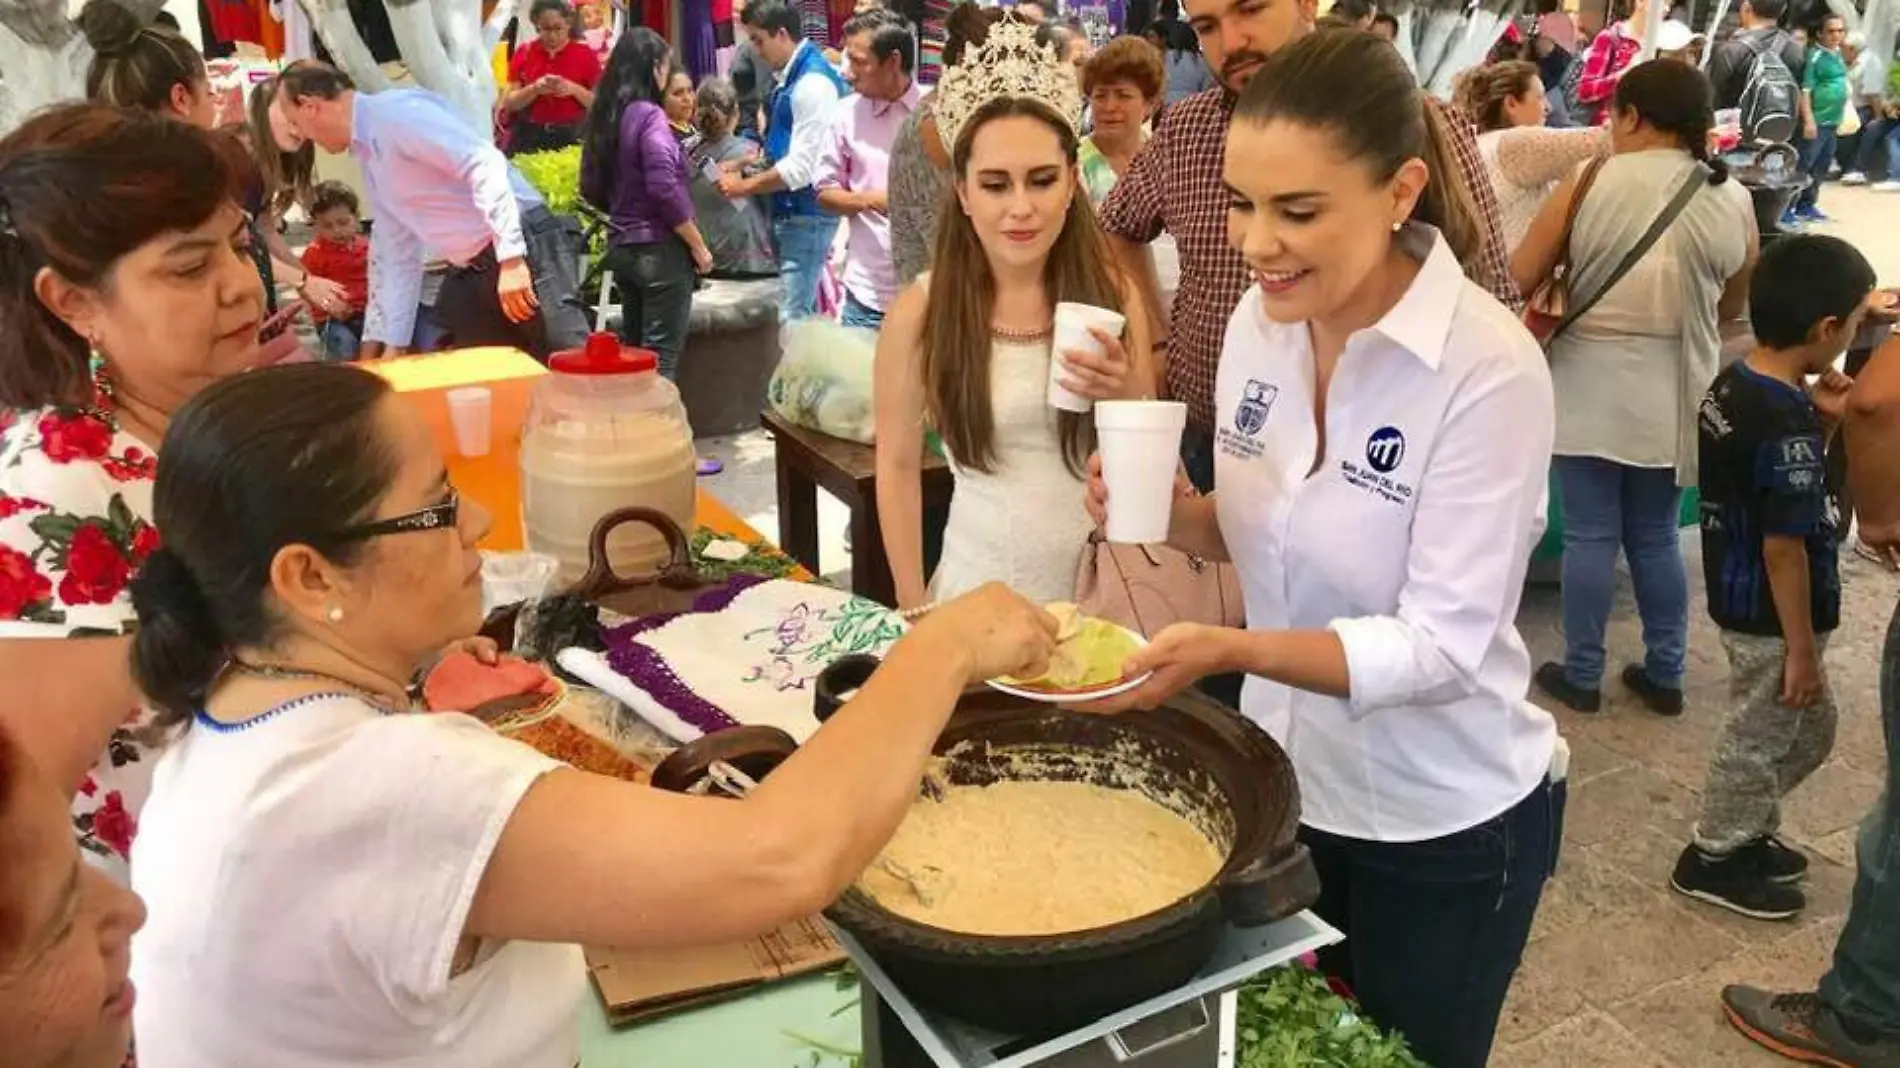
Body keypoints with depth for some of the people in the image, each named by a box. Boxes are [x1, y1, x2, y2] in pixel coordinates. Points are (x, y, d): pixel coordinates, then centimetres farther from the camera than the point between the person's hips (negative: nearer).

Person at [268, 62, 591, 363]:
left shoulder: (396, 112, -12)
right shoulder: (368, 157, 18)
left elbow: (485, 165, -23)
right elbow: (398, 257, 22)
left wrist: (510, 259, -28)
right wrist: (393, 344, 21)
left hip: (524, 249, -10)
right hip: (469, 272, 10)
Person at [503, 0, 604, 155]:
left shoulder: (585, 54, 1)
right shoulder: (524, 53, 5)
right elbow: (508, 103, 3)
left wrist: (574, 89, -17)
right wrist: (534, 89, -15)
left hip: (571, 137, -1)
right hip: (529, 138, 1)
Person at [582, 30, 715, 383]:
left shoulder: (603, 115, 9)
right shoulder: (648, 115, -13)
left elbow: (591, 189, 14)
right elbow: (665, 189, -20)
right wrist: (699, 247, -11)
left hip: (622, 247, 8)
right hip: (660, 248, -8)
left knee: (631, 348, 15)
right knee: (661, 354, -3)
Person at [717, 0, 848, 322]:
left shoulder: (813, 81, -16)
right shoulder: (790, 78, 11)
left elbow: (802, 167, -19)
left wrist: (744, 187, -11)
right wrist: (748, 168, 5)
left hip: (806, 218, -9)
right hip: (788, 215, 9)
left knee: (793, 321, -9)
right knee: (803, 317, 15)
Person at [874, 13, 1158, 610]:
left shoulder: (1114, 297, -6)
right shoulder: (920, 311, -9)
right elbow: (898, 466, 0)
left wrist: (1125, 397, -16)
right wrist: (913, 607, 1)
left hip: (1105, 583, 1)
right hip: (983, 587, -1)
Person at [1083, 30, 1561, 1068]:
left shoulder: (1488, 369, -25)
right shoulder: (1259, 319, -7)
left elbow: (1443, 642, -25)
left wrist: (1229, 650, -37)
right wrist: (1179, 515, -15)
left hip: (1444, 823, -5)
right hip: (1285, 778, 5)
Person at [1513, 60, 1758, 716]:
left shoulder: (1589, 184, -10)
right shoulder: (1735, 202, -1)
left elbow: (1518, 280, -7)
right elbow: (1731, 310, 11)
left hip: (1591, 390, -3)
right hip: (1674, 399, 3)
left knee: (1590, 536, 6)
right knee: (1656, 538, 16)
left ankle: (1581, 676, 15)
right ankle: (1664, 675, 25)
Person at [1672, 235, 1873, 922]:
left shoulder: (1730, 386, 0)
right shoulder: (1787, 425, -27)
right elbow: (1784, 547, -24)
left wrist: (1821, 421, -3)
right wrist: (1801, 648, -16)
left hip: (1738, 598, 9)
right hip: (1771, 615, -9)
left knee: (1812, 726, 25)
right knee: (1759, 740, 10)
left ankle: (1749, 831, 39)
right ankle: (1712, 859, 28)